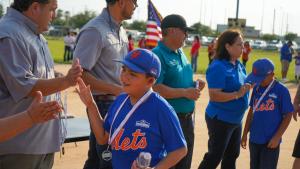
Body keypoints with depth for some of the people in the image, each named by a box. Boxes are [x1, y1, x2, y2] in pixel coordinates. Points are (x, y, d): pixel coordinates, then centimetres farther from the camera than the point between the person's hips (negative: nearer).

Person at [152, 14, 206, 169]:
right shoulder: (157, 55, -17)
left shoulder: (180, 53, 12)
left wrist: (194, 85, 2)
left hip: (187, 118, 9)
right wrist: (185, 92, -22)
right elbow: (155, 88, -26)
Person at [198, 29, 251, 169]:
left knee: (232, 155, 19)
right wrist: (237, 94, -30)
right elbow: (214, 95, -27)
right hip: (220, 120, -9)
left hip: (236, 119, 9)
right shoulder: (218, 67, -21)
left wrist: (248, 86, 4)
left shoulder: (239, 65, 5)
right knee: (214, 157, 1)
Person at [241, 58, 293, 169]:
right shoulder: (256, 88, 3)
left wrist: (277, 137, -13)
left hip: (271, 141, -6)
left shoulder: (281, 90, -13)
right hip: (254, 139, 6)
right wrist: (245, 133, 13)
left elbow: (288, 116, -9)